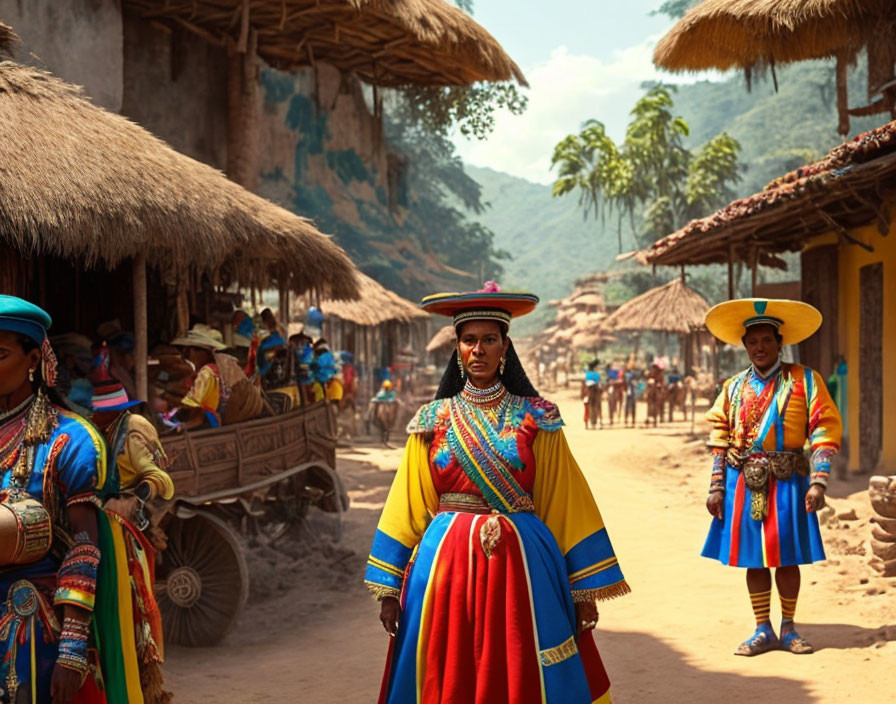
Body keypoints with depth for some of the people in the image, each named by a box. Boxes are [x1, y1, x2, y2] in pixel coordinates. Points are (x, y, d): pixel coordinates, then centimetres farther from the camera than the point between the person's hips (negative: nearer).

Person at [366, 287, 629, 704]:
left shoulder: (536, 419, 2)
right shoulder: (433, 421, 6)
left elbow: (566, 505, 1)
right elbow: (409, 508, 7)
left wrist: (585, 591, -2)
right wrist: (389, 589, 3)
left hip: (521, 561, -1)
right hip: (448, 561, 1)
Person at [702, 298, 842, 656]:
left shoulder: (805, 381, -1)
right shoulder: (734, 387, 7)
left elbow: (825, 430, -5)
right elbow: (719, 438, 9)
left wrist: (818, 483, -13)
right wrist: (716, 487, 3)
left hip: (787, 480, -2)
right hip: (743, 482, 2)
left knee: (787, 558, 5)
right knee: (754, 559, 6)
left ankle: (788, 628, 22)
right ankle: (763, 630, 18)